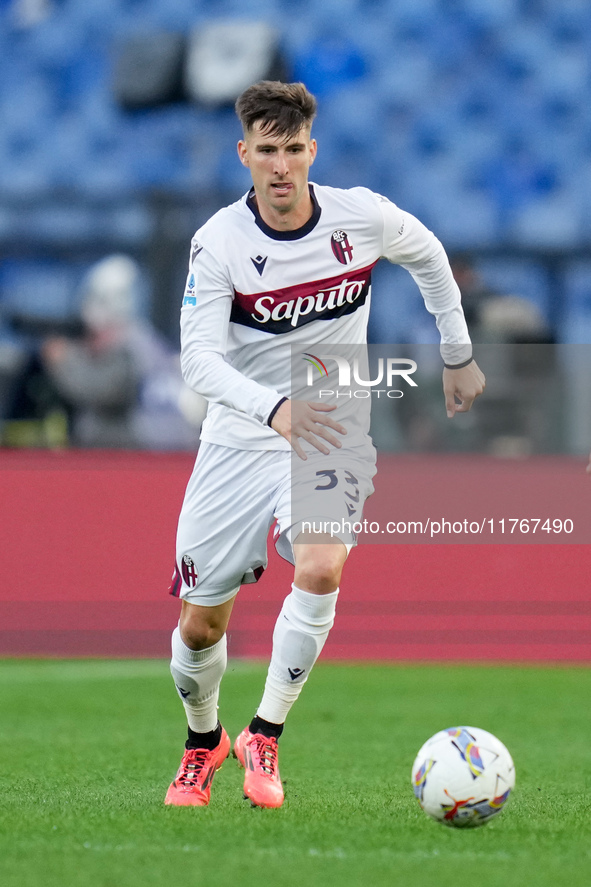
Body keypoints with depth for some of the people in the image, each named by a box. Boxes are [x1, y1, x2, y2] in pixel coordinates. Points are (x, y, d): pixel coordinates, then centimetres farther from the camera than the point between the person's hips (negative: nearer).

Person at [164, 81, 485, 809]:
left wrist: (459, 357, 18)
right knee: (200, 623, 4)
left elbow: (429, 257, 14)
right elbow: (198, 359, -26)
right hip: (239, 441, 0)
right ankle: (203, 741, 36)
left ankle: (265, 736, -13)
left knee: (320, 566, -29)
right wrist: (275, 408, -43)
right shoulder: (219, 242, -16)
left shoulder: (363, 218, -9)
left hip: (332, 436, 0)